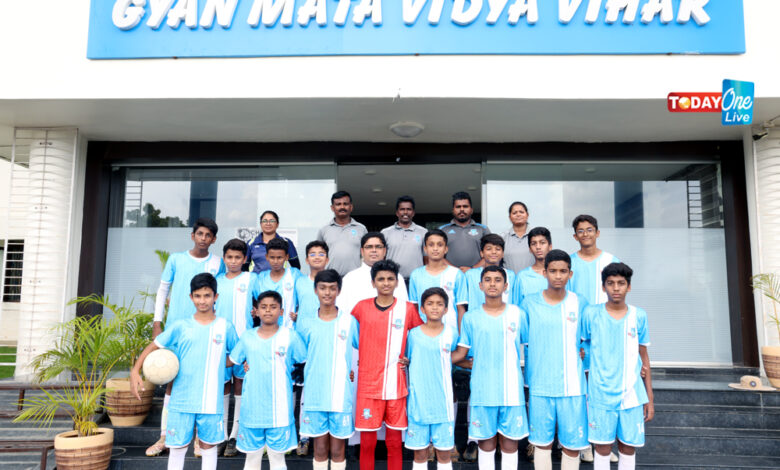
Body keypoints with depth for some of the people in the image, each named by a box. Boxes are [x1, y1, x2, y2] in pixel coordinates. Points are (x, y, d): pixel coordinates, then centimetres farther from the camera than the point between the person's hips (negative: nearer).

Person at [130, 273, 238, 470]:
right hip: (181, 400, 0)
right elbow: (154, 345, 4)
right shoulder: (180, 327, 0)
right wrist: (135, 371, -7)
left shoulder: (225, 327, 0)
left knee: (208, 445, 12)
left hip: (211, 401, 0)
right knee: (177, 446, 8)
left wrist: (217, 365, -4)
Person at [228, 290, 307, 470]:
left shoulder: (290, 336, -3)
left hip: (280, 410, -2)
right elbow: (230, 361, 13)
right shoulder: (247, 337, 4)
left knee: (277, 456, 9)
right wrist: (245, 365, -1)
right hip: (252, 409, 2)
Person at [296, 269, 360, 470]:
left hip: (342, 395, -1)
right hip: (314, 395, 1)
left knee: (338, 449, 8)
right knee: (320, 449, 11)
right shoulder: (305, 321, 2)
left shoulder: (349, 321, -1)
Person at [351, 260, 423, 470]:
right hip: (368, 384, 0)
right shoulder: (362, 307, 1)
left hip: (396, 386, 0)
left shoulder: (407, 309, 1)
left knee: (394, 441, 8)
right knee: (367, 442, 6)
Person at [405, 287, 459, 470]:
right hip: (418, 402, 0)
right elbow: (406, 361, 9)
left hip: (443, 403, 0)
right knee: (420, 453, 7)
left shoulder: (451, 334, 1)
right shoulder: (413, 335, 1)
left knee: (445, 452, 6)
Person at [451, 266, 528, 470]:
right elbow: (460, 353, 6)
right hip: (482, 391, 0)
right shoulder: (471, 317, 3)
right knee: (486, 442, 8)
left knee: (510, 442, 7)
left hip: (512, 390, 0)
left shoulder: (518, 314, 3)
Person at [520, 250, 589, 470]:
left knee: (573, 444, 7)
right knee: (542, 443, 10)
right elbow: (519, 339, 7)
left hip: (572, 385, 0)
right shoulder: (529, 303, -1)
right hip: (540, 385, 0)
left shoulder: (580, 304, 1)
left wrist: (584, 353, -1)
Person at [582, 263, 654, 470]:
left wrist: (649, 398, 9)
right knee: (602, 447, 5)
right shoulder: (591, 314, -4)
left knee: (628, 447, 9)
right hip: (601, 395, -2)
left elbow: (643, 357, 8)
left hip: (632, 395, 2)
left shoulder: (639, 316, 1)